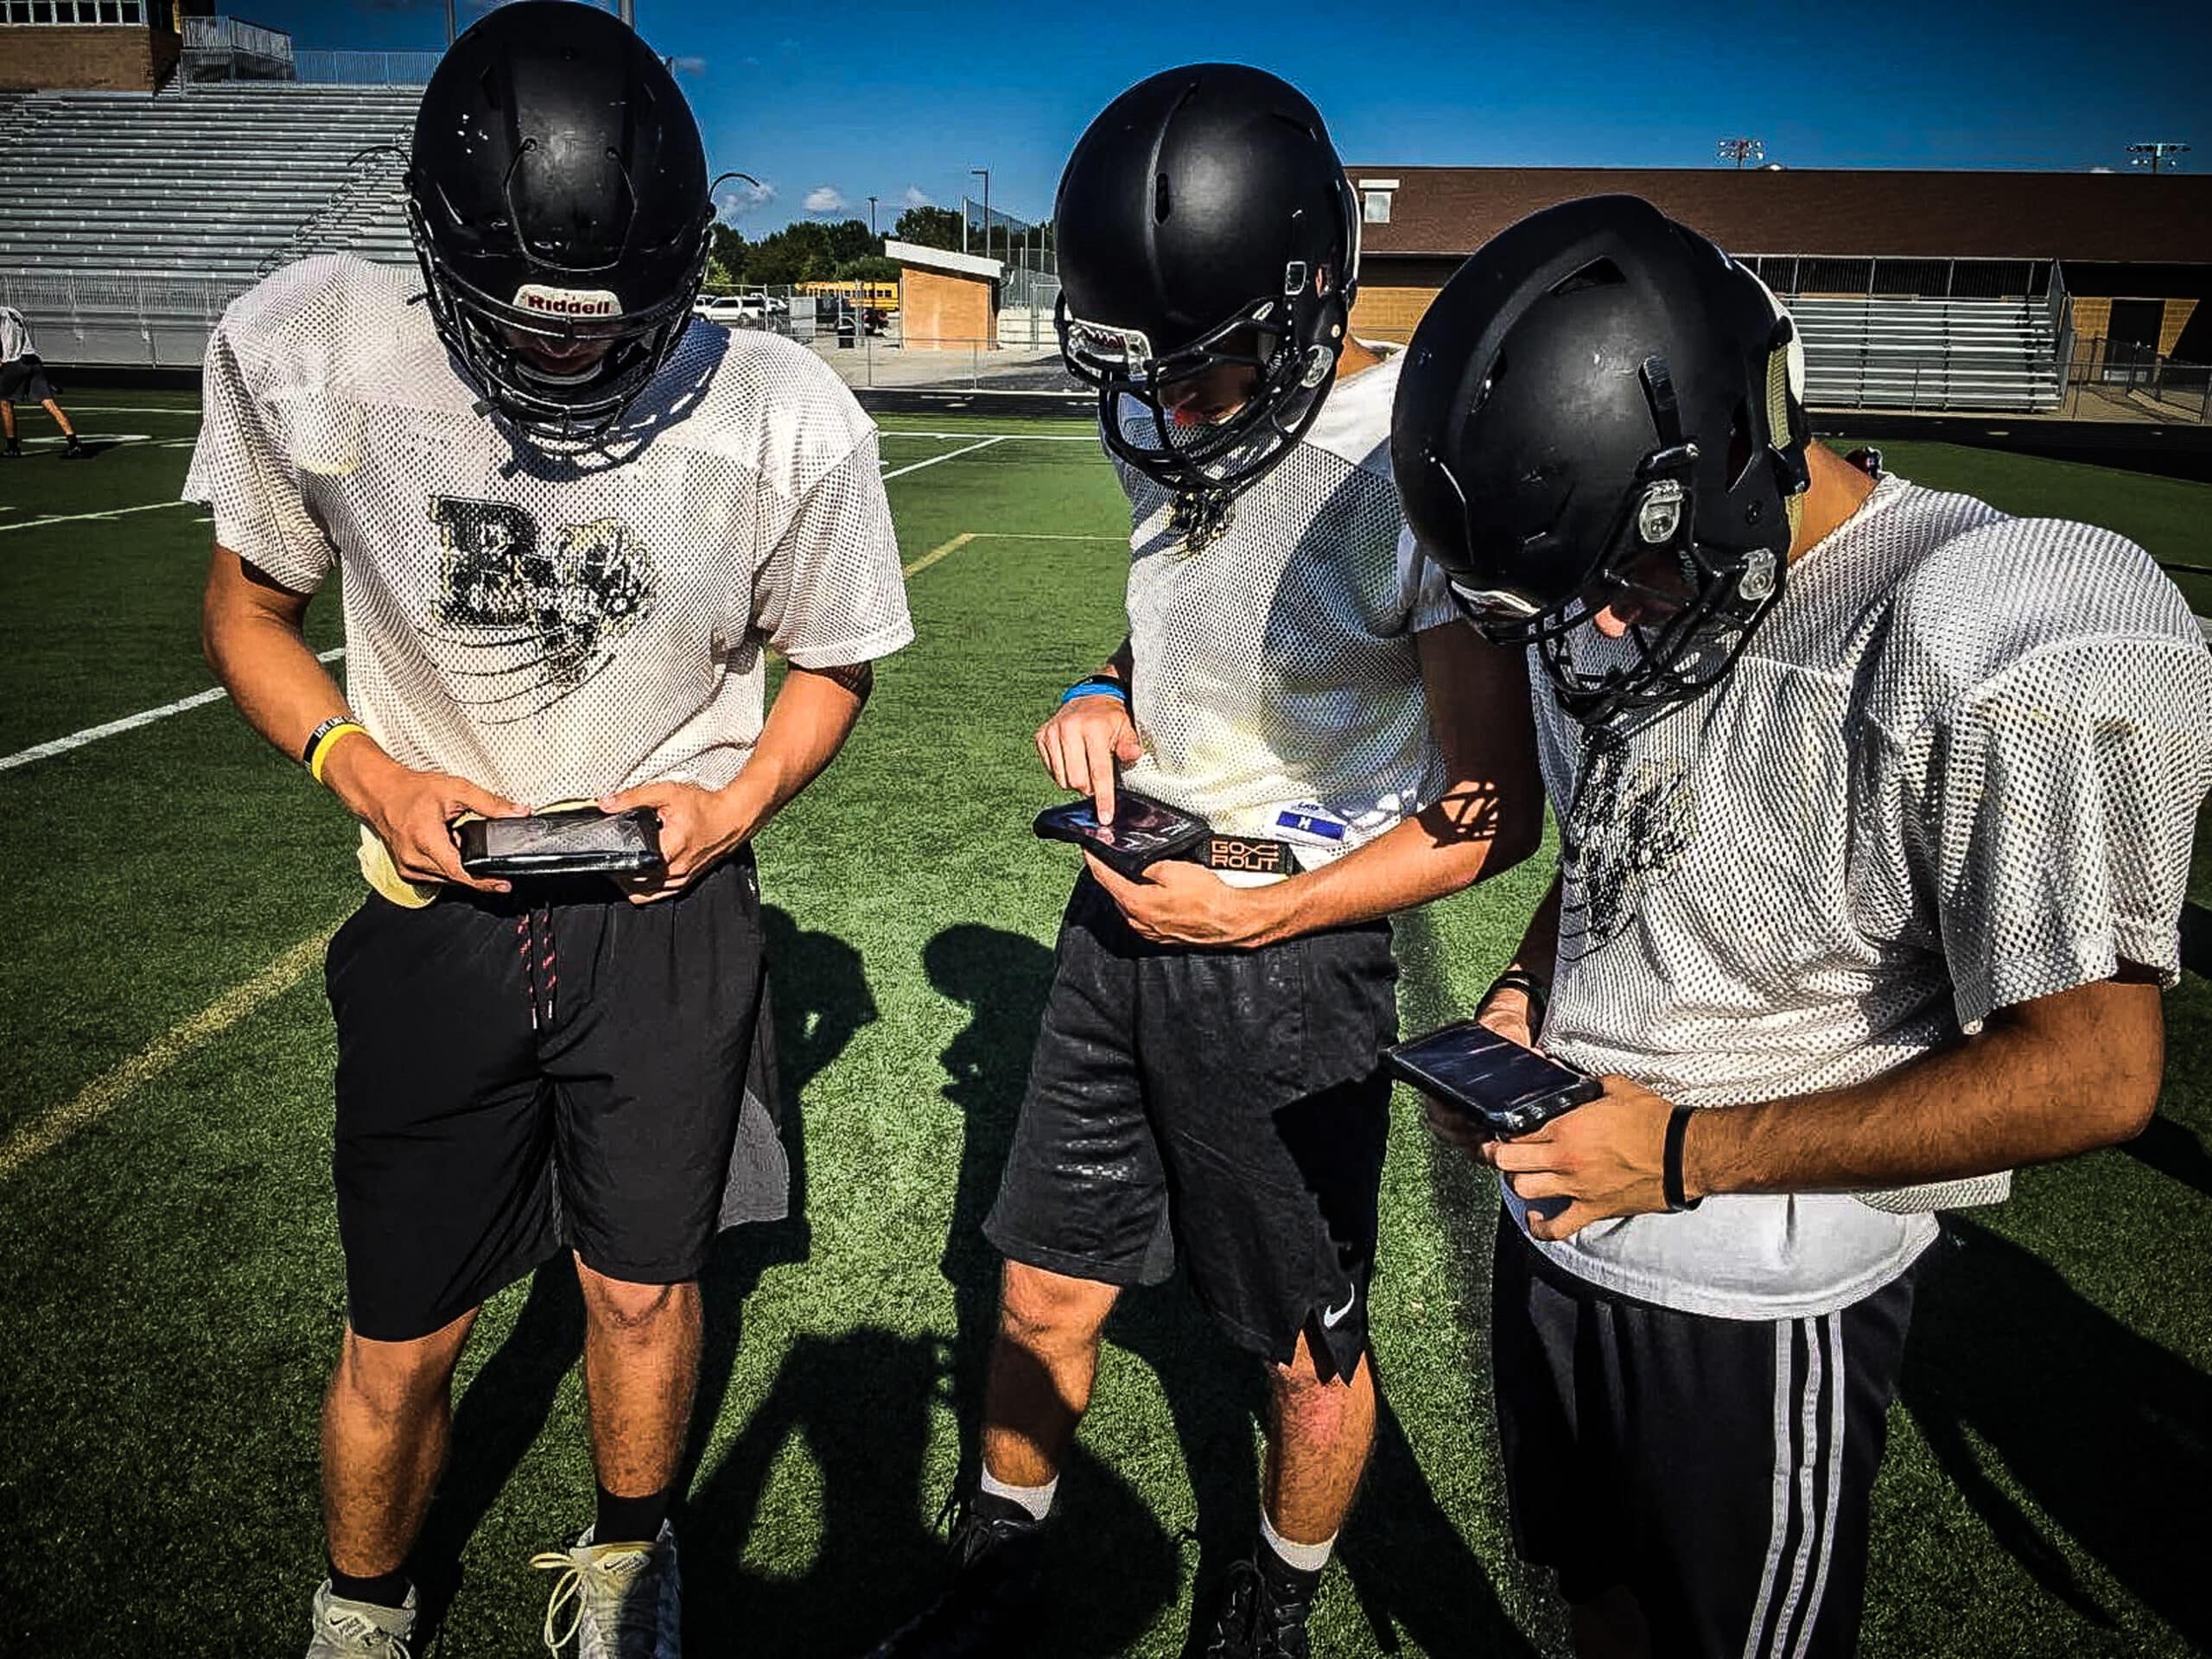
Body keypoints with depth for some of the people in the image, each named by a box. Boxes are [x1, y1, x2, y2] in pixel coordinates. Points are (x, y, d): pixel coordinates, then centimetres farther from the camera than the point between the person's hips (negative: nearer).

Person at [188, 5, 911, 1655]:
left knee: (645, 1291, 13)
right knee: (403, 1341, 12)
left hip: (670, 912, 0)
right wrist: (370, 774, -14)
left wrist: (739, 800, -16)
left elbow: (830, 666, 2)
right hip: (437, 913, 1)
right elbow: (250, 610, 3)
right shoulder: (309, 357, -13)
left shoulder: (788, 422, -16)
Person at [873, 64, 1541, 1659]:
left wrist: (1258, 914, -16)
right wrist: (1105, 695, -2)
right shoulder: (1163, 428, 2)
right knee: (1045, 1297, 19)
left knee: (1310, 1349, 15)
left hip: (1290, 958, -6)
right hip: (1124, 916, 7)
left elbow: (1492, 817, -16)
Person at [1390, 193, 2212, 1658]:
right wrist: (1522, 998, -4)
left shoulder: (2014, 646, -25)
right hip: (1555, 1220, 6)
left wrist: (1687, 1156, -23)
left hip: (1761, 1305, -6)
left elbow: (2089, 1074, -23)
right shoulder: (1613, 602, -1)